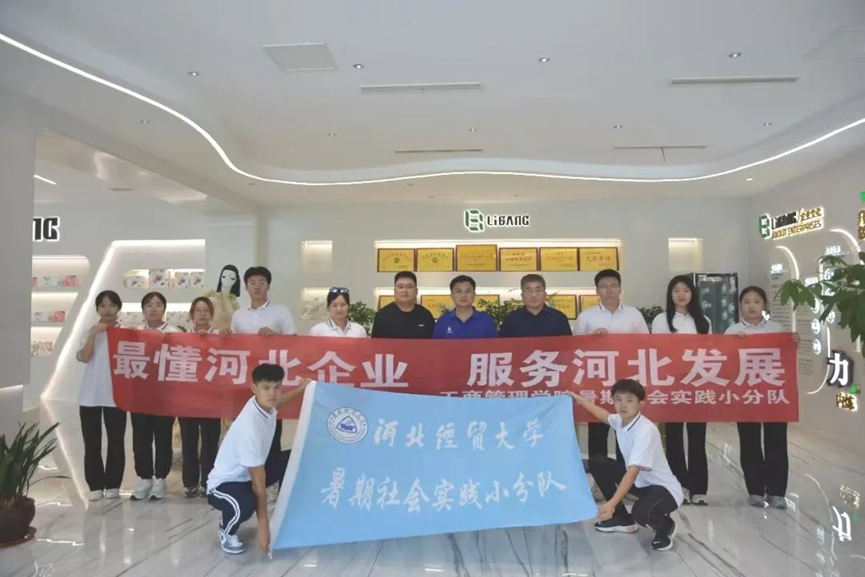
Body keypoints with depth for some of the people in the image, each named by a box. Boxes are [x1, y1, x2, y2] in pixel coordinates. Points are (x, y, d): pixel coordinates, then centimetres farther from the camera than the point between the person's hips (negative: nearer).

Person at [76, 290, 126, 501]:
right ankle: (95, 485, 15)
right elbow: (84, 357, -9)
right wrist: (95, 333, -14)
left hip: (116, 394, -1)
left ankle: (113, 485, 15)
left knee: (116, 442, 4)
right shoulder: (90, 332, 7)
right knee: (92, 443, 6)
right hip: (90, 395, 2)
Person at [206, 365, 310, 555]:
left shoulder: (264, 403, -12)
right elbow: (258, 483, -30)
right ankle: (227, 531, -1)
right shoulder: (250, 426, -35)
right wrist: (263, 526, -24)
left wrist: (300, 389, 25)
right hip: (224, 483, -9)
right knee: (246, 505, -37)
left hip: (249, 473, 9)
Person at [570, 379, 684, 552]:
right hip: (639, 482, 8)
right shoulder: (620, 420, -6)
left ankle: (666, 527, 2)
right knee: (597, 462, 0)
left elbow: (632, 472, -38)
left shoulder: (646, 431, -30)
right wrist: (581, 400, 26)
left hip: (665, 489, -8)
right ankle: (622, 518, 14)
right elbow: (605, 416, 22)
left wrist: (612, 503, -46)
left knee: (641, 512, -39)